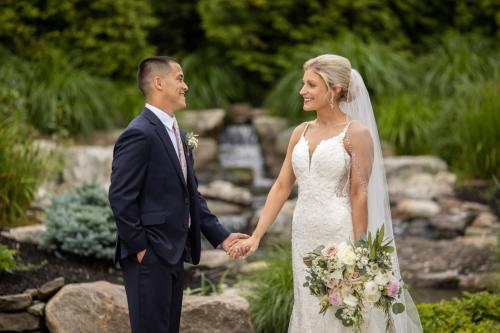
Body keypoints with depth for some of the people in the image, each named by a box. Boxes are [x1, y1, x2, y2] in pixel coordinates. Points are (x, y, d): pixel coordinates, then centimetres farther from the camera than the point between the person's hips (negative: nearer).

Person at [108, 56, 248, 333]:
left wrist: (221, 236, 10)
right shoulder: (139, 134, -15)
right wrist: (139, 247, -16)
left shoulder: (177, 134, 15)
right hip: (149, 256, -9)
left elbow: (190, 194, 17)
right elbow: (120, 198, -19)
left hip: (173, 253, 9)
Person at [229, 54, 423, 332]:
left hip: (340, 237, -6)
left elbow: (359, 195, -10)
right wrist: (256, 237, 4)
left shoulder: (356, 133, -9)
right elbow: (282, 187, 10)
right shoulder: (301, 132, 9)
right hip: (305, 237, 6)